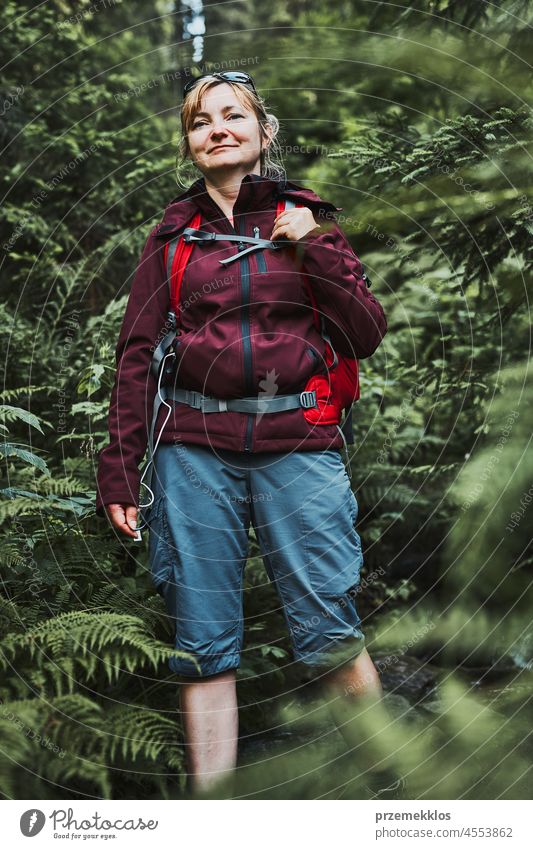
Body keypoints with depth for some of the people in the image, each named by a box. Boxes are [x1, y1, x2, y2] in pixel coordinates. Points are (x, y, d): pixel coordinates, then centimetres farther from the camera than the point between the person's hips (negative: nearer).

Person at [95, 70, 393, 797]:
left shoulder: (307, 219, 11)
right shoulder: (174, 232, 12)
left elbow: (367, 337, 5)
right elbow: (137, 353, 9)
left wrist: (316, 248, -5)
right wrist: (119, 466, 3)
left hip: (297, 445, -1)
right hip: (196, 450, 1)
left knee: (330, 632, -5)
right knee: (203, 644, 3)